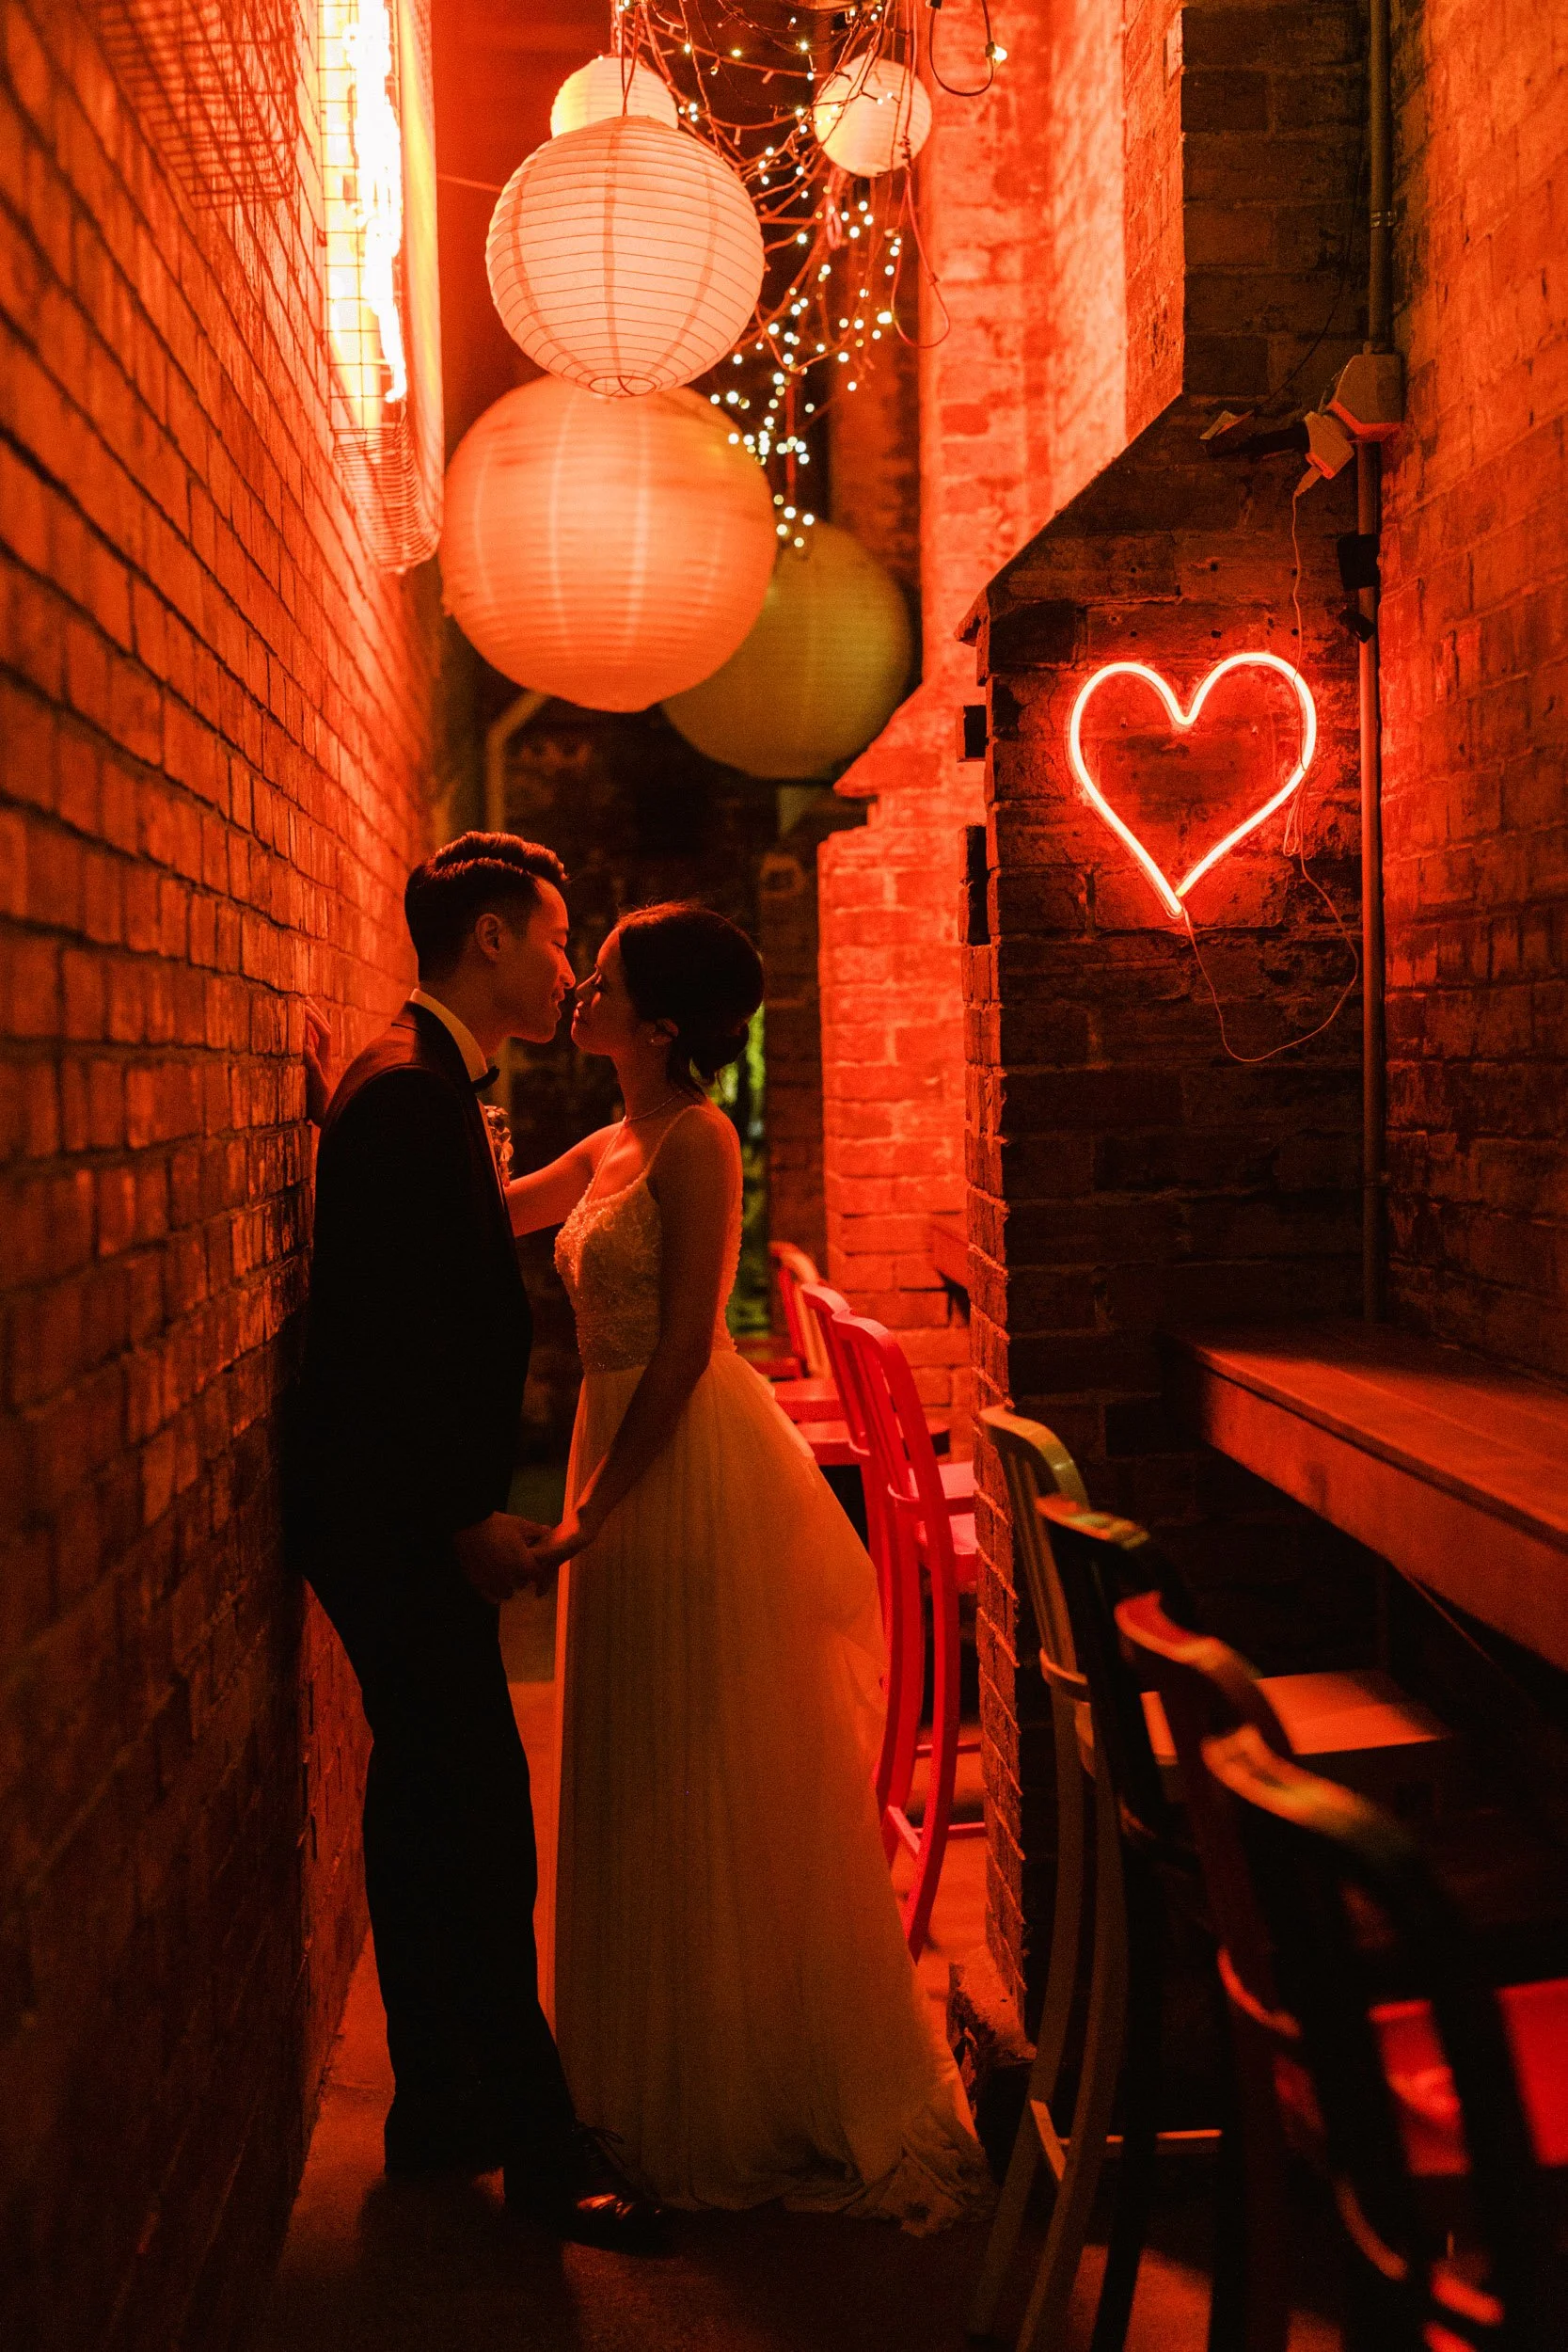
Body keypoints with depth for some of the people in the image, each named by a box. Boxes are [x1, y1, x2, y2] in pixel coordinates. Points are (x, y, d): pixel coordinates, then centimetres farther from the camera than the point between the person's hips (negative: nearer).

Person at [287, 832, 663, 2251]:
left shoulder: (421, 1084, 15)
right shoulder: (411, 1091, -17)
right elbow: (391, 1330, -23)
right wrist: (469, 1513, -20)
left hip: (412, 1516, 11)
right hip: (402, 1522, -11)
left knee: (430, 1806, 17)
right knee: (482, 1822, -4)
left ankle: (442, 2107, 29)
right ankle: (541, 2145, 6)